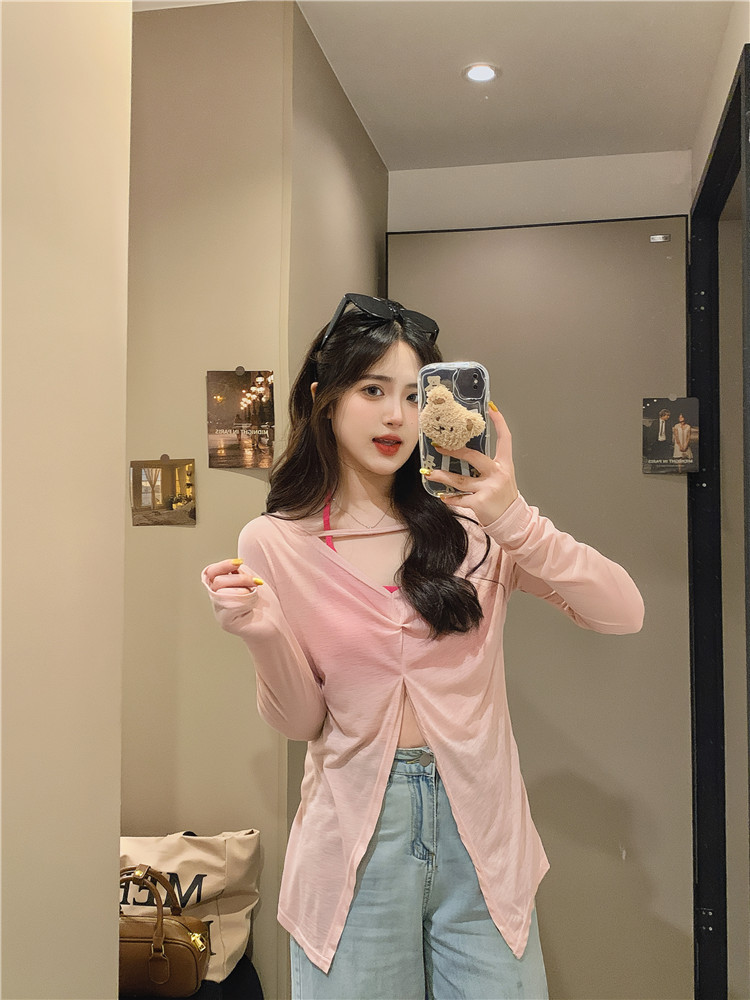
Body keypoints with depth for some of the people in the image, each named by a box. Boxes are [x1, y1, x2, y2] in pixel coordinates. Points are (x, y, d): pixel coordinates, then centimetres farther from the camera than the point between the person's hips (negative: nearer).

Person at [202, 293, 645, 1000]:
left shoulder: (468, 523, -4)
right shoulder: (274, 543, -4)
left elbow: (623, 615, -12)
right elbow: (302, 721, -1)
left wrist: (515, 522, -25)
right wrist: (264, 636, -20)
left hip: (478, 822, 1)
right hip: (355, 831, 0)